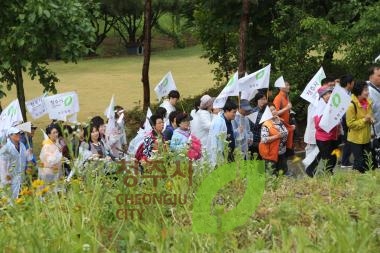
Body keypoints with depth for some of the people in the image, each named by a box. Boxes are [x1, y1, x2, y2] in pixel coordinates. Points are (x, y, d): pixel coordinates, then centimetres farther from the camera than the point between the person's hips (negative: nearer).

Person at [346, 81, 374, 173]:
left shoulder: (368, 103, 3)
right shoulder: (352, 105, -20)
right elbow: (350, 123, -20)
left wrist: (371, 119, -2)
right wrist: (364, 120, -24)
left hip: (366, 137, 7)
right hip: (356, 139, -7)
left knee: (367, 161, 12)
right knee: (359, 162, -2)